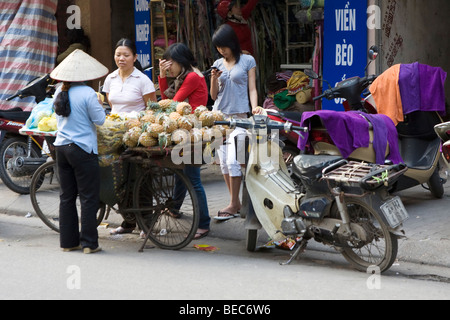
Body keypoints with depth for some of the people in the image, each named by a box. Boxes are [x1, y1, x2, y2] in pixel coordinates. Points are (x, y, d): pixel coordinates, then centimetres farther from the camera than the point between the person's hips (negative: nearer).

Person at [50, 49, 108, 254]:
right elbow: (99, 120, -11)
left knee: (67, 197, 13)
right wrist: (99, 105, 7)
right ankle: (89, 243, 3)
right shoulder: (87, 93, -14)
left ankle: (68, 241, 18)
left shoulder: (59, 93, 7)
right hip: (83, 150, -7)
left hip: (61, 148, 7)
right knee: (89, 198, 1)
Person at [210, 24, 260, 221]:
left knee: (233, 161, -12)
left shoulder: (248, 61, 3)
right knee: (223, 162, 4)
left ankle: (233, 205, -5)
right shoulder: (218, 64, 14)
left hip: (239, 117, -5)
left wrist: (254, 107, -15)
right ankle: (236, 203, 13)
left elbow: (252, 89, 3)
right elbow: (214, 96, 14)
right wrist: (214, 79, -4)